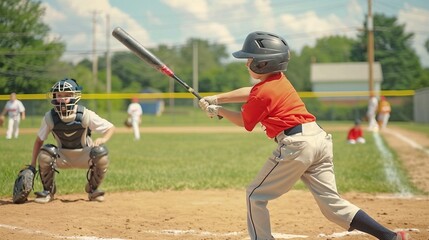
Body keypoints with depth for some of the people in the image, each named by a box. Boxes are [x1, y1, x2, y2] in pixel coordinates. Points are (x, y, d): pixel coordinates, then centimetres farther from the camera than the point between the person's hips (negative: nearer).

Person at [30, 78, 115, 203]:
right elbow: (39, 140, -3)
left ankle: (92, 189, -3)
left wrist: (103, 139, -34)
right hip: (62, 157, 1)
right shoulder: (50, 117, -15)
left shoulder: (85, 115, -19)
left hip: (84, 155, -1)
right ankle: (48, 191, -4)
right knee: (44, 154, -29)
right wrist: (33, 163, -10)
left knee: (101, 153, -31)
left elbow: (111, 127, -12)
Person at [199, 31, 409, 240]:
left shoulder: (263, 92, -7)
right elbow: (251, 93, 30)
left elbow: (244, 122, 8)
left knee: (255, 195, 8)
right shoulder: (279, 79, 16)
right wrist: (215, 98, 29)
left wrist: (218, 110, 22)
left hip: (296, 145, -9)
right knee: (332, 204, 6)